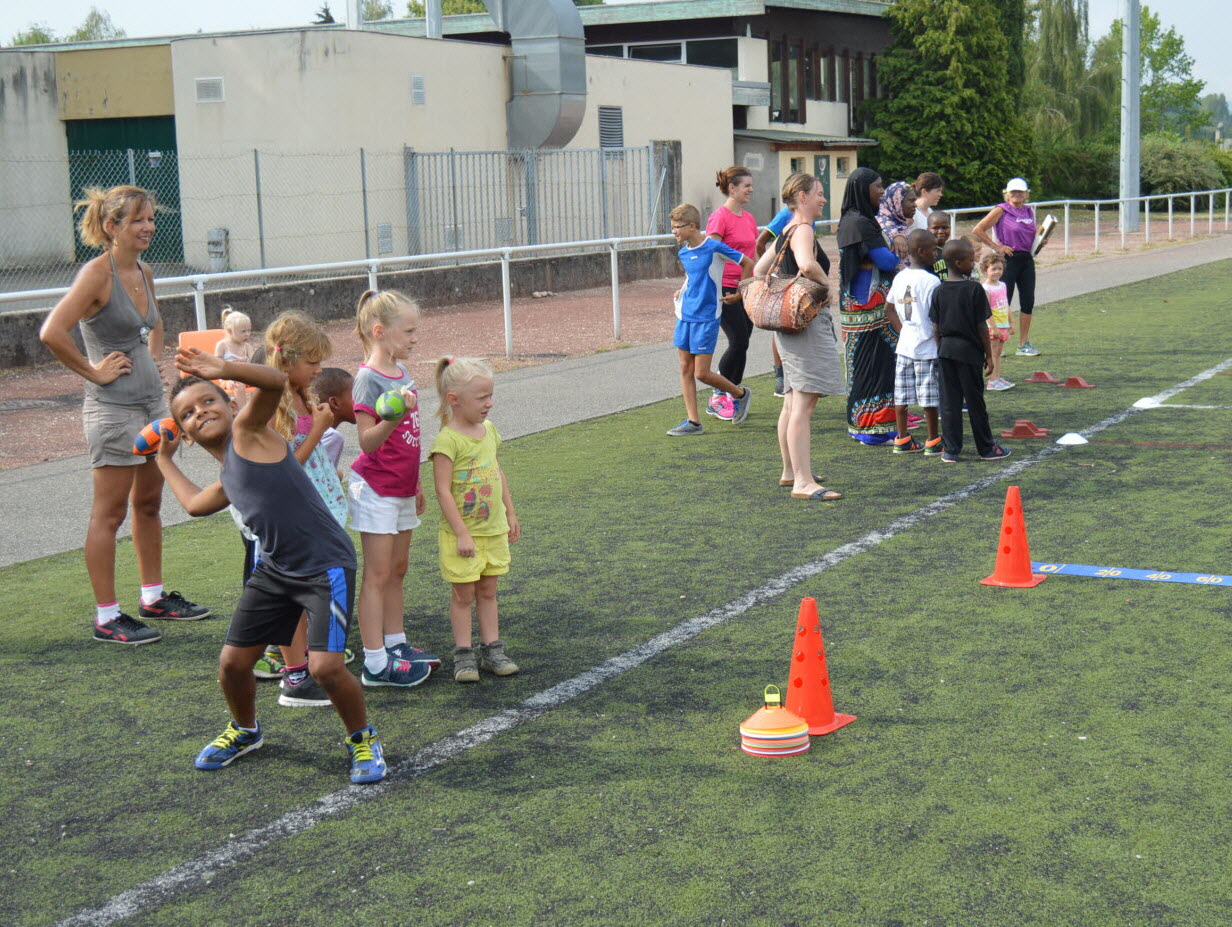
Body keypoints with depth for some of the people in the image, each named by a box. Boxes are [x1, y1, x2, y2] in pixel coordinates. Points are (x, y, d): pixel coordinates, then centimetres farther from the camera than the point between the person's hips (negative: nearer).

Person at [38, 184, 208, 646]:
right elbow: (52, 333, -27)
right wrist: (94, 372, -18)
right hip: (113, 406, -8)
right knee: (109, 513, -1)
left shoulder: (142, 271, 9)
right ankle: (107, 617, 6)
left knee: (149, 504, 17)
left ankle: (154, 596, 30)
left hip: (152, 399, 8)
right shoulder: (98, 272, -16)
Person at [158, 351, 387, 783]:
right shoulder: (226, 482, 14)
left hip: (326, 566, -8)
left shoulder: (248, 431, -7)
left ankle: (363, 739, 9)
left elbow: (275, 381, -25)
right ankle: (245, 731, 39)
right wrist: (165, 460, 41)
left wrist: (225, 370, -38)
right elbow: (194, 504, 37)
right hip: (275, 570, 8)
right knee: (233, 661, 9)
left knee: (326, 666, -18)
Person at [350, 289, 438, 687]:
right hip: (376, 488, -8)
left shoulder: (401, 372, 8)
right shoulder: (368, 378, -17)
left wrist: (416, 485, 21)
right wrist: (395, 416, -39)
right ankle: (375, 662, 1)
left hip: (401, 487, 8)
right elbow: (368, 442, -22)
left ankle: (396, 643, 25)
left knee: (397, 570, 15)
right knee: (378, 575, -3)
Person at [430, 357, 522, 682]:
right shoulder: (448, 440, -19)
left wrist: (510, 513, 17)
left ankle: (492, 650, 21)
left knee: (487, 591, 14)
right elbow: (443, 490, -20)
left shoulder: (489, 430, 5)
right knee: (464, 594, 4)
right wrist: (462, 533, -20)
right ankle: (463, 655, 13)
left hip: (494, 530, 6)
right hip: (462, 533, -6)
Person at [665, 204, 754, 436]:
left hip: (706, 317, -7)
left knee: (702, 373, -6)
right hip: (685, 316, 7)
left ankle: (740, 394, 18)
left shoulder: (714, 248, -13)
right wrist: (683, 291, 13)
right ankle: (693, 421, 10)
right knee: (685, 369, 4)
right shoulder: (683, 253, 8)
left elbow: (748, 263, -4)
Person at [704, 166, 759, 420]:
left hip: (746, 289, 8)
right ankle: (716, 398, 2)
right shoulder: (719, 217, -11)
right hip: (726, 290, -8)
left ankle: (732, 397, 16)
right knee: (739, 341, -10)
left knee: (742, 343, 7)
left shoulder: (749, 218, 13)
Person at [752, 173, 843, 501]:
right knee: (803, 404, -13)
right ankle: (803, 483, -16)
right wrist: (825, 283, -16)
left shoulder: (787, 232, 16)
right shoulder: (803, 231, -13)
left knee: (793, 401, 18)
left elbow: (759, 269, 24)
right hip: (808, 322, -11)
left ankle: (790, 471, 28)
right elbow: (806, 265, -33)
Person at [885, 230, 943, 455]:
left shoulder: (900, 278, 6)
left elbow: (889, 310, 14)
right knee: (930, 397, 2)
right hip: (927, 346, -7)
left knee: (901, 395, 9)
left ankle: (902, 439, 16)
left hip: (905, 344, 7)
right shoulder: (931, 281, -15)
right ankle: (933, 441, 9)